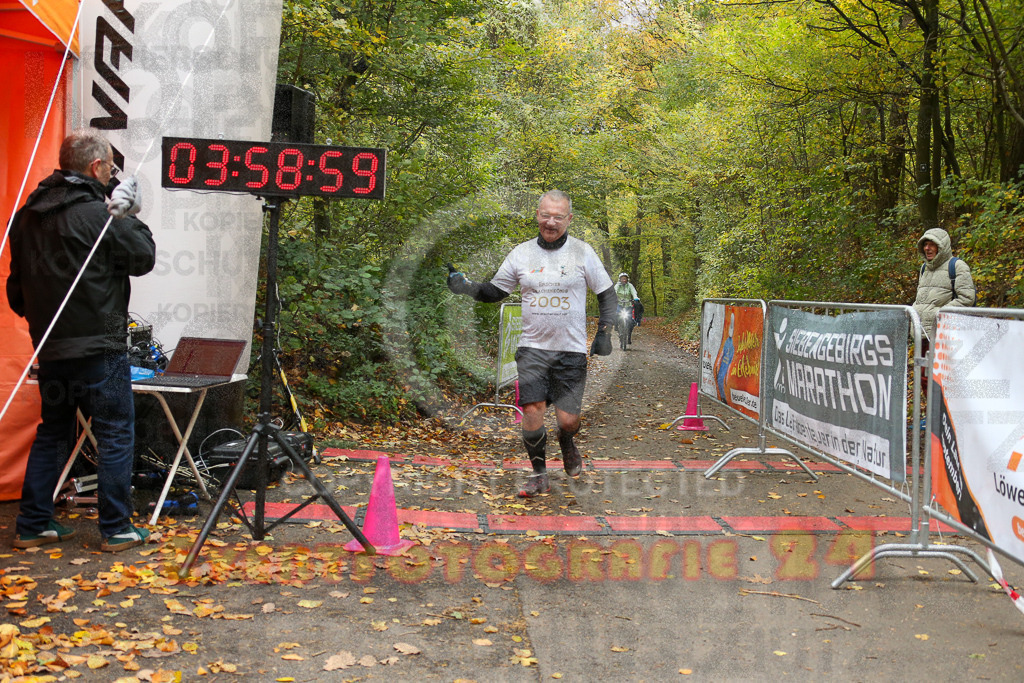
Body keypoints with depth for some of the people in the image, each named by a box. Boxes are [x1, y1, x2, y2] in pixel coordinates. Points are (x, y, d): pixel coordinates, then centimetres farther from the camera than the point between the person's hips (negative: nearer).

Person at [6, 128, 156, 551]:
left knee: (52, 433, 18)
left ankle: (32, 525, 22)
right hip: (98, 347, -7)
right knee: (115, 434, 3)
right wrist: (127, 216, 4)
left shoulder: (27, 215, 9)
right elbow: (144, 258, -5)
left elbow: (17, 284, 16)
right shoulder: (98, 214, -15)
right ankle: (116, 529, 7)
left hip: (48, 346, 8)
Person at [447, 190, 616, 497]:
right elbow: (494, 291, 13)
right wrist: (464, 286, -4)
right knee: (532, 409, -8)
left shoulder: (583, 252, 0)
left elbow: (607, 294, 8)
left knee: (567, 419, -4)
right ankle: (539, 474, 12)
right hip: (532, 347, 1)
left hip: (571, 350, -1)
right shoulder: (521, 253, 4)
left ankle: (567, 443, 34)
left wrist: (604, 333, -2)